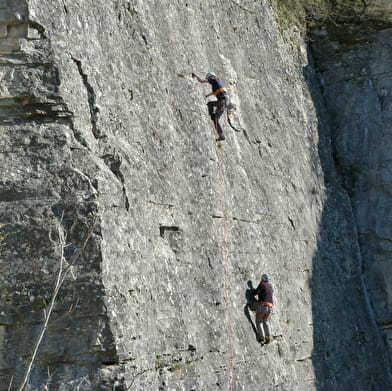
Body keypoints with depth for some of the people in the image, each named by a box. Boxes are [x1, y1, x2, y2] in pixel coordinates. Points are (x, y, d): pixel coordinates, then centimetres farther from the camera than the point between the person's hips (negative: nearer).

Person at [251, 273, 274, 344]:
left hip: (261, 306, -5)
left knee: (259, 322, 7)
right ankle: (269, 337, 5)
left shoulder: (262, 284, 1)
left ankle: (262, 337, -9)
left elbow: (254, 293, 6)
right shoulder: (271, 286, 17)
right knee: (266, 321, 20)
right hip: (269, 307, 5)